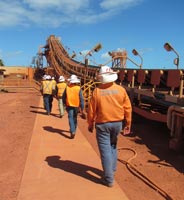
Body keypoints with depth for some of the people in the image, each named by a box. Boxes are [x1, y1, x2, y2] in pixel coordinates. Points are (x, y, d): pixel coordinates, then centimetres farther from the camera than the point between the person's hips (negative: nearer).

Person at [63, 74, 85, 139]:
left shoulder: (67, 88, -4)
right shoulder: (79, 88, -8)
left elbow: (63, 97, 5)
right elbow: (81, 99, -9)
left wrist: (65, 103, 22)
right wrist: (82, 108, -4)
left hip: (69, 105, -1)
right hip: (76, 106, 1)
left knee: (71, 118, -1)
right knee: (74, 118, 19)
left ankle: (72, 131, -17)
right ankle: (73, 130, 36)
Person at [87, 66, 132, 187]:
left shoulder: (97, 91, -10)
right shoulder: (121, 89, -4)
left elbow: (91, 110, -6)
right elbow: (128, 108, -1)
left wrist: (90, 124, 8)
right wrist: (128, 124, 8)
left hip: (102, 124, -3)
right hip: (117, 123, 3)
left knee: (105, 150, 4)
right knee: (113, 146, 24)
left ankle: (109, 179, 10)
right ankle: (112, 170, 34)